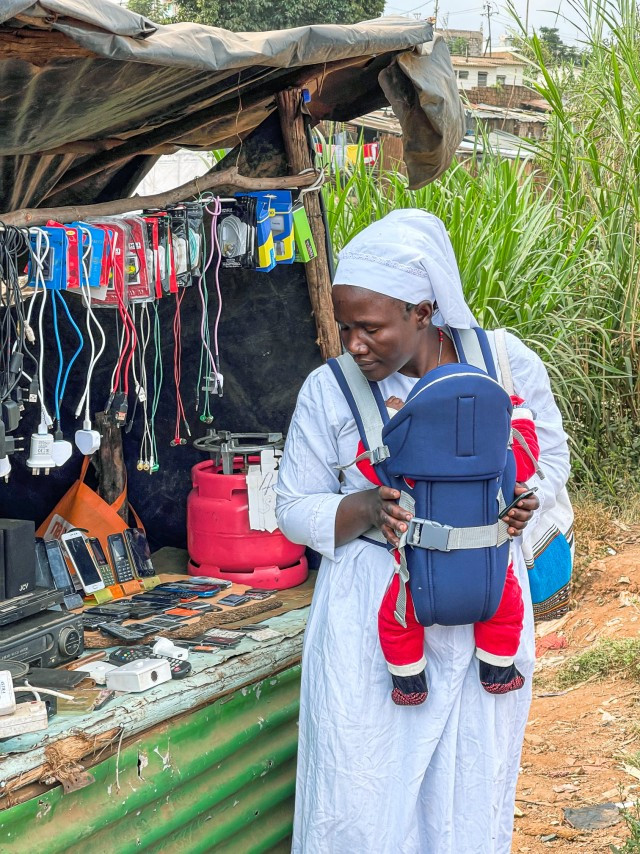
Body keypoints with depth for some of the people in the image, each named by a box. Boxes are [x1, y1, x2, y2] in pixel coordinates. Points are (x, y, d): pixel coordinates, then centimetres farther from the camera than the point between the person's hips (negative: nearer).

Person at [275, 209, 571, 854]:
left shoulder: (506, 363, -4)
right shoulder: (329, 390, -6)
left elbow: (551, 454, 11)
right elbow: (294, 508, 1)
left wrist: (528, 498, -11)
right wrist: (366, 507, -19)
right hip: (373, 618, -1)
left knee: (472, 783, 10)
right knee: (361, 799, 1)